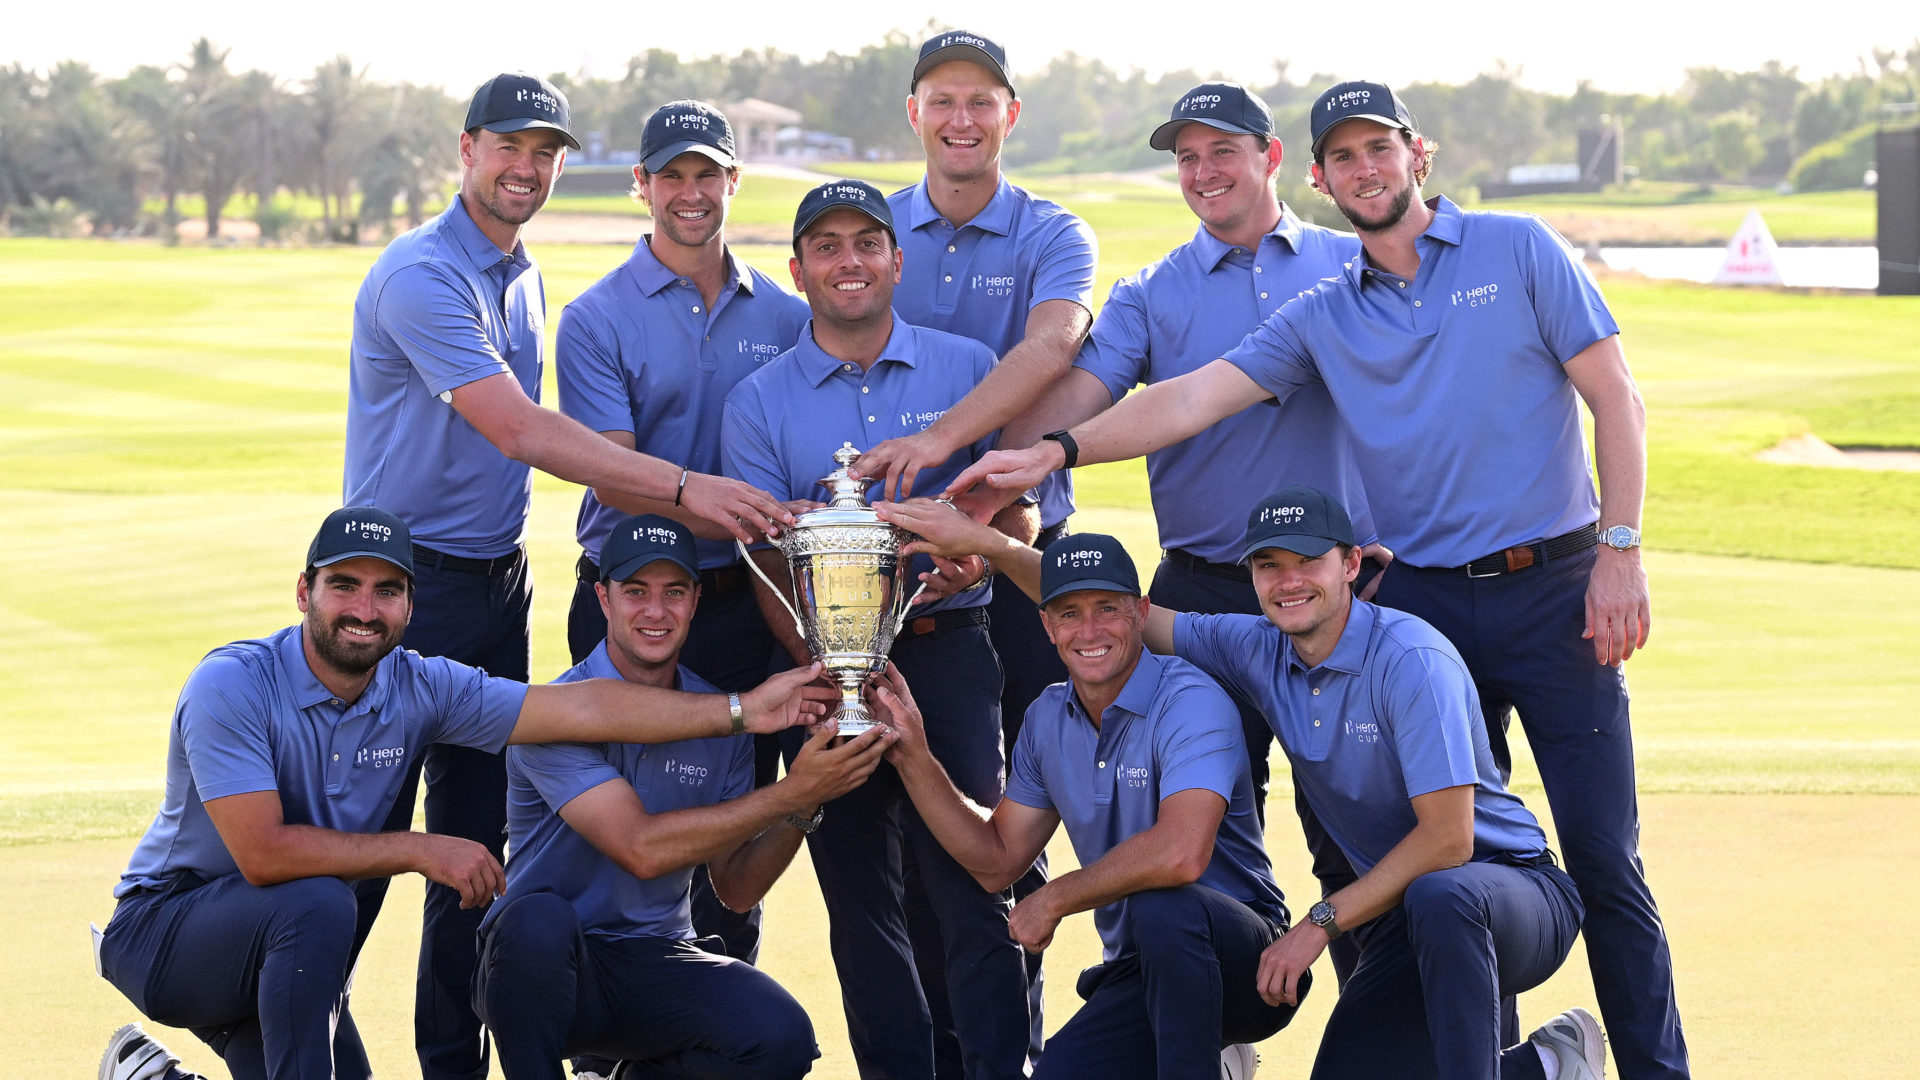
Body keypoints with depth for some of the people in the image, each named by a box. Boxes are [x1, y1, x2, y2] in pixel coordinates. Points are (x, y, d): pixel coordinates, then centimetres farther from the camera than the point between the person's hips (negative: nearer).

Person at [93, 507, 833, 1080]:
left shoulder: (418, 689, -6)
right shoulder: (231, 686, -22)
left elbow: (581, 708, -11)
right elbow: (263, 853, -30)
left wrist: (741, 711, -17)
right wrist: (420, 851, -26)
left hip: (286, 949, 7)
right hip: (167, 926, -7)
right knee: (317, 904, -33)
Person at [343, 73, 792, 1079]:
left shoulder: (523, 277, 13)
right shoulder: (421, 276, -16)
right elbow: (518, 432, -26)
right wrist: (682, 487, -31)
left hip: (499, 579, 8)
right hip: (411, 578, -8)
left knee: (479, 831, 11)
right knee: (370, 824, -8)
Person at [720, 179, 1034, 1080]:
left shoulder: (966, 369, 6)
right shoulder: (758, 404, 6)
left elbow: (1016, 513, 7)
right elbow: (769, 565, 0)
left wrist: (979, 553, -16)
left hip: (949, 645, -1)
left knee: (969, 881, -9)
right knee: (859, 894, 5)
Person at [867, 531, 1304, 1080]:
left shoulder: (1191, 703, -17)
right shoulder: (1047, 719, 8)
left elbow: (1180, 854, -33)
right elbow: (998, 860, 14)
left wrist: (1053, 899, -19)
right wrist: (913, 756, 3)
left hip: (1245, 961, -6)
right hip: (1135, 973, 6)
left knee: (1160, 906, -37)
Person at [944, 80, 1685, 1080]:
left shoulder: (1518, 251, 2)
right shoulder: (1321, 317, 9)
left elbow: (1616, 399, 0)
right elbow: (1193, 398, 1)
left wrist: (1620, 551, -9)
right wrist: (1057, 451, -13)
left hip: (1552, 588, -3)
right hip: (1422, 602, 3)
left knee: (1604, 859, -5)